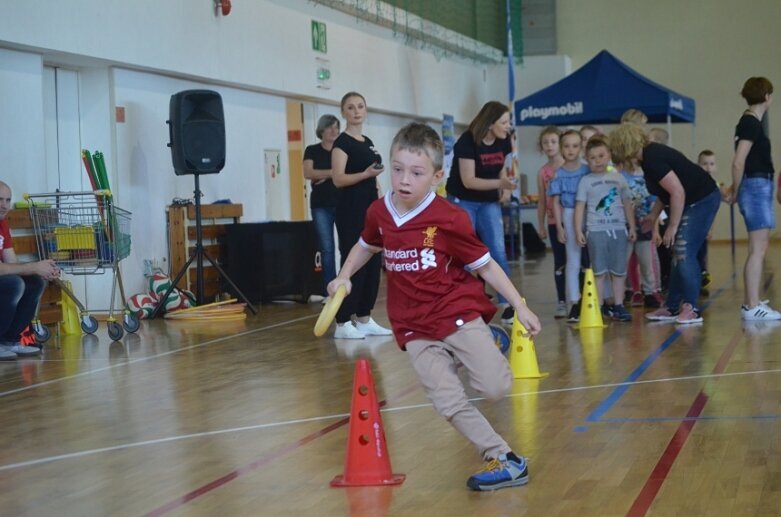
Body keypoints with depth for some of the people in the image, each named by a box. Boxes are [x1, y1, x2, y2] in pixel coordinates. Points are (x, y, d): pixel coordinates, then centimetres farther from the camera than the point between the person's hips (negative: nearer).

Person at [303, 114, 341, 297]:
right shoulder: (312, 150, 7)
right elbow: (308, 173, -8)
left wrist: (324, 175, -9)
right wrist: (334, 172, -9)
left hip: (342, 203, 1)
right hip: (321, 205, -1)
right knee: (327, 248, -2)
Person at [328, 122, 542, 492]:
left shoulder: (449, 219, -12)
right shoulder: (379, 213, 1)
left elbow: (485, 265, -4)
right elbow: (367, 245, 25)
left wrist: (520, 307, -6)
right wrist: (344, 277, 11)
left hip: (458, 313, -3)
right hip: (415, 329, 3)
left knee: (495, 387, -16)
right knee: (449, 403, -12)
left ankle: (488, 345, 18)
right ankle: (504, 460, -2)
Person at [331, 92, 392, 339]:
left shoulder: (368, 142, 16)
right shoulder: (342, 142, -8)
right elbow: (338, 179, -18)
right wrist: (366, 173, -30)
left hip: (370, 208, 8)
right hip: (351, 211, -8)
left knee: (372, 263, 8)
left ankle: (364, 319, 14)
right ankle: (342, 323, -5)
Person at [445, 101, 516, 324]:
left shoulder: (503, 141, -4)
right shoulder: (467, 142, -21)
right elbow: (468, 181, -25)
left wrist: (503, 189, 3)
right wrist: (500, 183, -32)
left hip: (489, 202, 5)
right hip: (463, 202, -5)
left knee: (498, 252, -4)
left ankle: (507, 305, -2)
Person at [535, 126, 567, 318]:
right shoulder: (543, 172, 5)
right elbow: (541, 201, 10)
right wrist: (541, 226, 9)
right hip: (554, 222, 2)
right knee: (559, 263, 5)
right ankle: (561, 302, 9)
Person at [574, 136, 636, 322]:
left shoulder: (618, 178, 8)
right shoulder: (586, 181, 2)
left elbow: (627, 204, 11)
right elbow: (580, 206, 0)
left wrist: (632, 227, 8)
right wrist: (578, 230, -7)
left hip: (618, 229, 2)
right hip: (596, 230, -2)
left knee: (618, 271, 5)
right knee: (599, 271, 1)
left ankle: (618, 305, 11)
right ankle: (598, 307, 3)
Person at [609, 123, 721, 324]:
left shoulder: (652, 159, -23)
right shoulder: (649, 155, 8)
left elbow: (678, 192, -26)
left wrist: (672, 227, -20)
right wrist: (653, 215, 16)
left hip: (702, 200, -10)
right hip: (690, 202, 10)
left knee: (684, 254, -13)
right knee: (678, 255, 11)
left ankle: (691, 309, -9)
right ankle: (672, 307, 16)